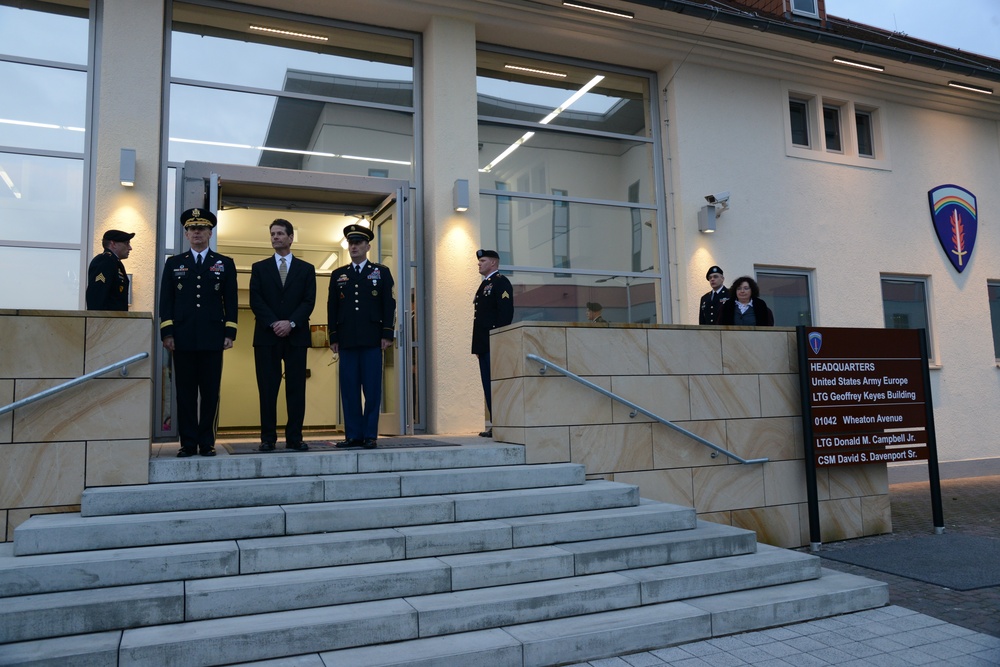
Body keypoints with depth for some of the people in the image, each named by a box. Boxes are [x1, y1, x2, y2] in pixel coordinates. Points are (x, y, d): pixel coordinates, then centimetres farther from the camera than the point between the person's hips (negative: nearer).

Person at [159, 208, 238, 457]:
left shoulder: (225, 264, 11)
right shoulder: (174, 264, 13)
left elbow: (231, 301, 6)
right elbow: (166, 301, 8)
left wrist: (230, 333, -2)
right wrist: (167, 332, -2)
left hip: (212, 338, -1)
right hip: (183, 338, 1)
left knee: (210, 392, 1)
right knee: (185, 392, 3)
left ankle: (207, 442, 9)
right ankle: (188, 443, 9)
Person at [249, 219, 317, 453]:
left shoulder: (306, 269, 12)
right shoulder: (259, 268, 13)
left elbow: (309, 301, 3)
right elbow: (255, 301, 3)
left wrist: (291, 323, -11)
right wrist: (274, 324, -11)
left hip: (296, 336, 0)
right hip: (266, 337, 0)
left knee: (296, 389, 0)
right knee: (267, 389, 0)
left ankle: (294, 438, 4)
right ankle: (268, 438, 5)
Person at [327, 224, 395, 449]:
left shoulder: (381, 272, 9)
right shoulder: (338, 275, 15)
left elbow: (389, 304, 4)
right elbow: (332, 308, 13)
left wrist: (387, 334, -5)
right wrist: (333, 338, 5)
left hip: (372, 339, -2)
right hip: (347, 341, 2)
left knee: (372, 389, -2)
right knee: (349, 389, 2)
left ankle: (370, 435, 4)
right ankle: (353, 435, 8)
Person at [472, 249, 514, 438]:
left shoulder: (500, 282, -5)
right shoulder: (485, 284, 23)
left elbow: (506, 312, -15)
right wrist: (478, 344, 15)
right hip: (484, 344, 9)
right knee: (488, 385, 8)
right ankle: (495, 424, 12)